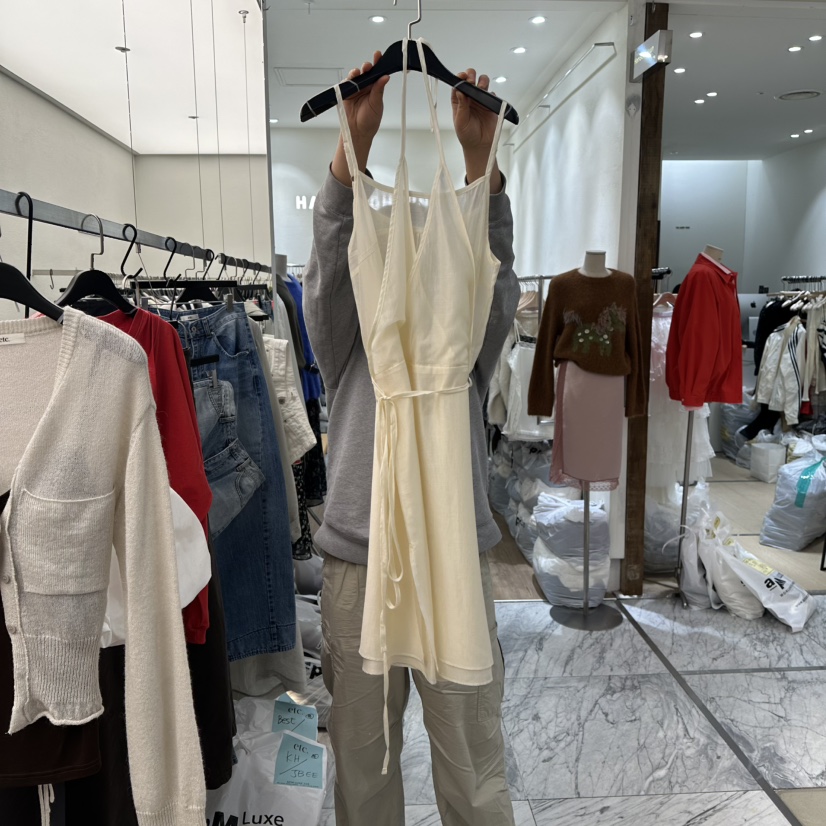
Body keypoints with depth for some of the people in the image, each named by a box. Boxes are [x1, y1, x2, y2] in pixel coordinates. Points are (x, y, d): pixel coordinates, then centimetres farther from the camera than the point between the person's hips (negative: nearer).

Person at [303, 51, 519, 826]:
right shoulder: (348, 351, 6)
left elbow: (491, 269, -7)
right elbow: (332, 256, -8)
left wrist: (480, 153, -21)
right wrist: (355, 142, -21)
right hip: (357, 573, 0)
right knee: (362, 758, 16)